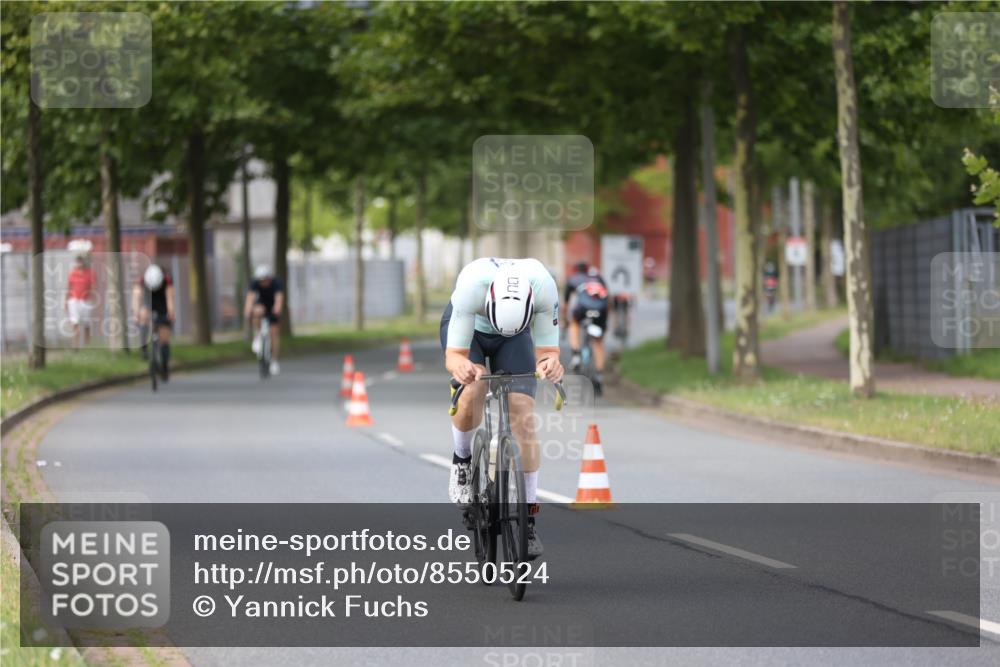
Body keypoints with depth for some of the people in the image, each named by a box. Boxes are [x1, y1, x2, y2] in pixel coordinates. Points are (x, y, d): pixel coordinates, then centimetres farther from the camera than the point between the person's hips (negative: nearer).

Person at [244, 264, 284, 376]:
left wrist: (277, 310, -63)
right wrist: (247, 312, -56)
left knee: (274, 332, -10)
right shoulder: (255, 284, -26)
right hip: (262, 304, 1)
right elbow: (250, 298, -39)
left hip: (273, 308, -1)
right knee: (257, 312, -35)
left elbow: (279, 298, -45)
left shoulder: (277, 284, -30)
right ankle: (257, 338, -20)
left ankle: (274, 362, -3)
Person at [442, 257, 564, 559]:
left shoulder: (544, 289, -37)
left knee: (523, 416, -14)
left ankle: (528, 519, -6)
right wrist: (461, 366, -60)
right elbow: (454, 355, -37)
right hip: (467, 328, -1)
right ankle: (462, 460, 2)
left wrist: (551, 364, -52)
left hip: (519, 336, 1)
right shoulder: (470, 287, -41)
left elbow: (547, 351, -29)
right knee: (472, 393, -30)